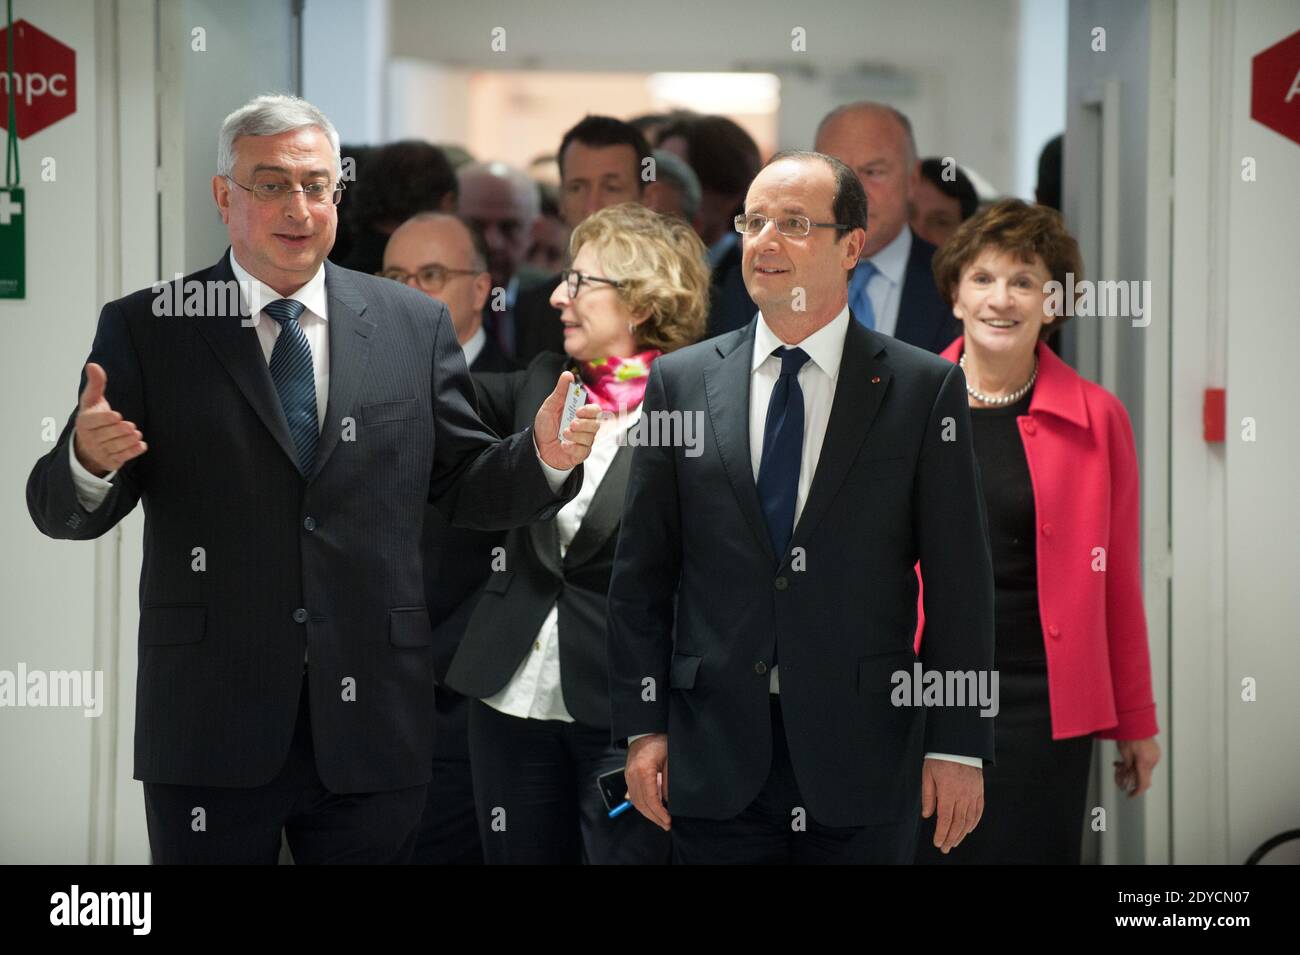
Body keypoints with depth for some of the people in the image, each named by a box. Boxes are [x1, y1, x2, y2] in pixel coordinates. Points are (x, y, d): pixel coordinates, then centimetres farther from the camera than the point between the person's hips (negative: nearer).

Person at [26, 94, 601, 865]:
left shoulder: (415, 325, 8)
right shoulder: (147, 329, 2)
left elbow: (463, 485, 12)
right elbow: (62, 510, 0)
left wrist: (544, 457, -8)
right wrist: (91, 461, -23)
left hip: (370, 723, 2)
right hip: (211, 735, -2)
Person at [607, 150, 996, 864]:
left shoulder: (925, 388, 1)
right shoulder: (680, 382, 7)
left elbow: (959, 581, -1)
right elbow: (642, 574, 7)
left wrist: (958, 746, -5)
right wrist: (642, 725, 1)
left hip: (864, 753, -1)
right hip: (714, 759, 2)